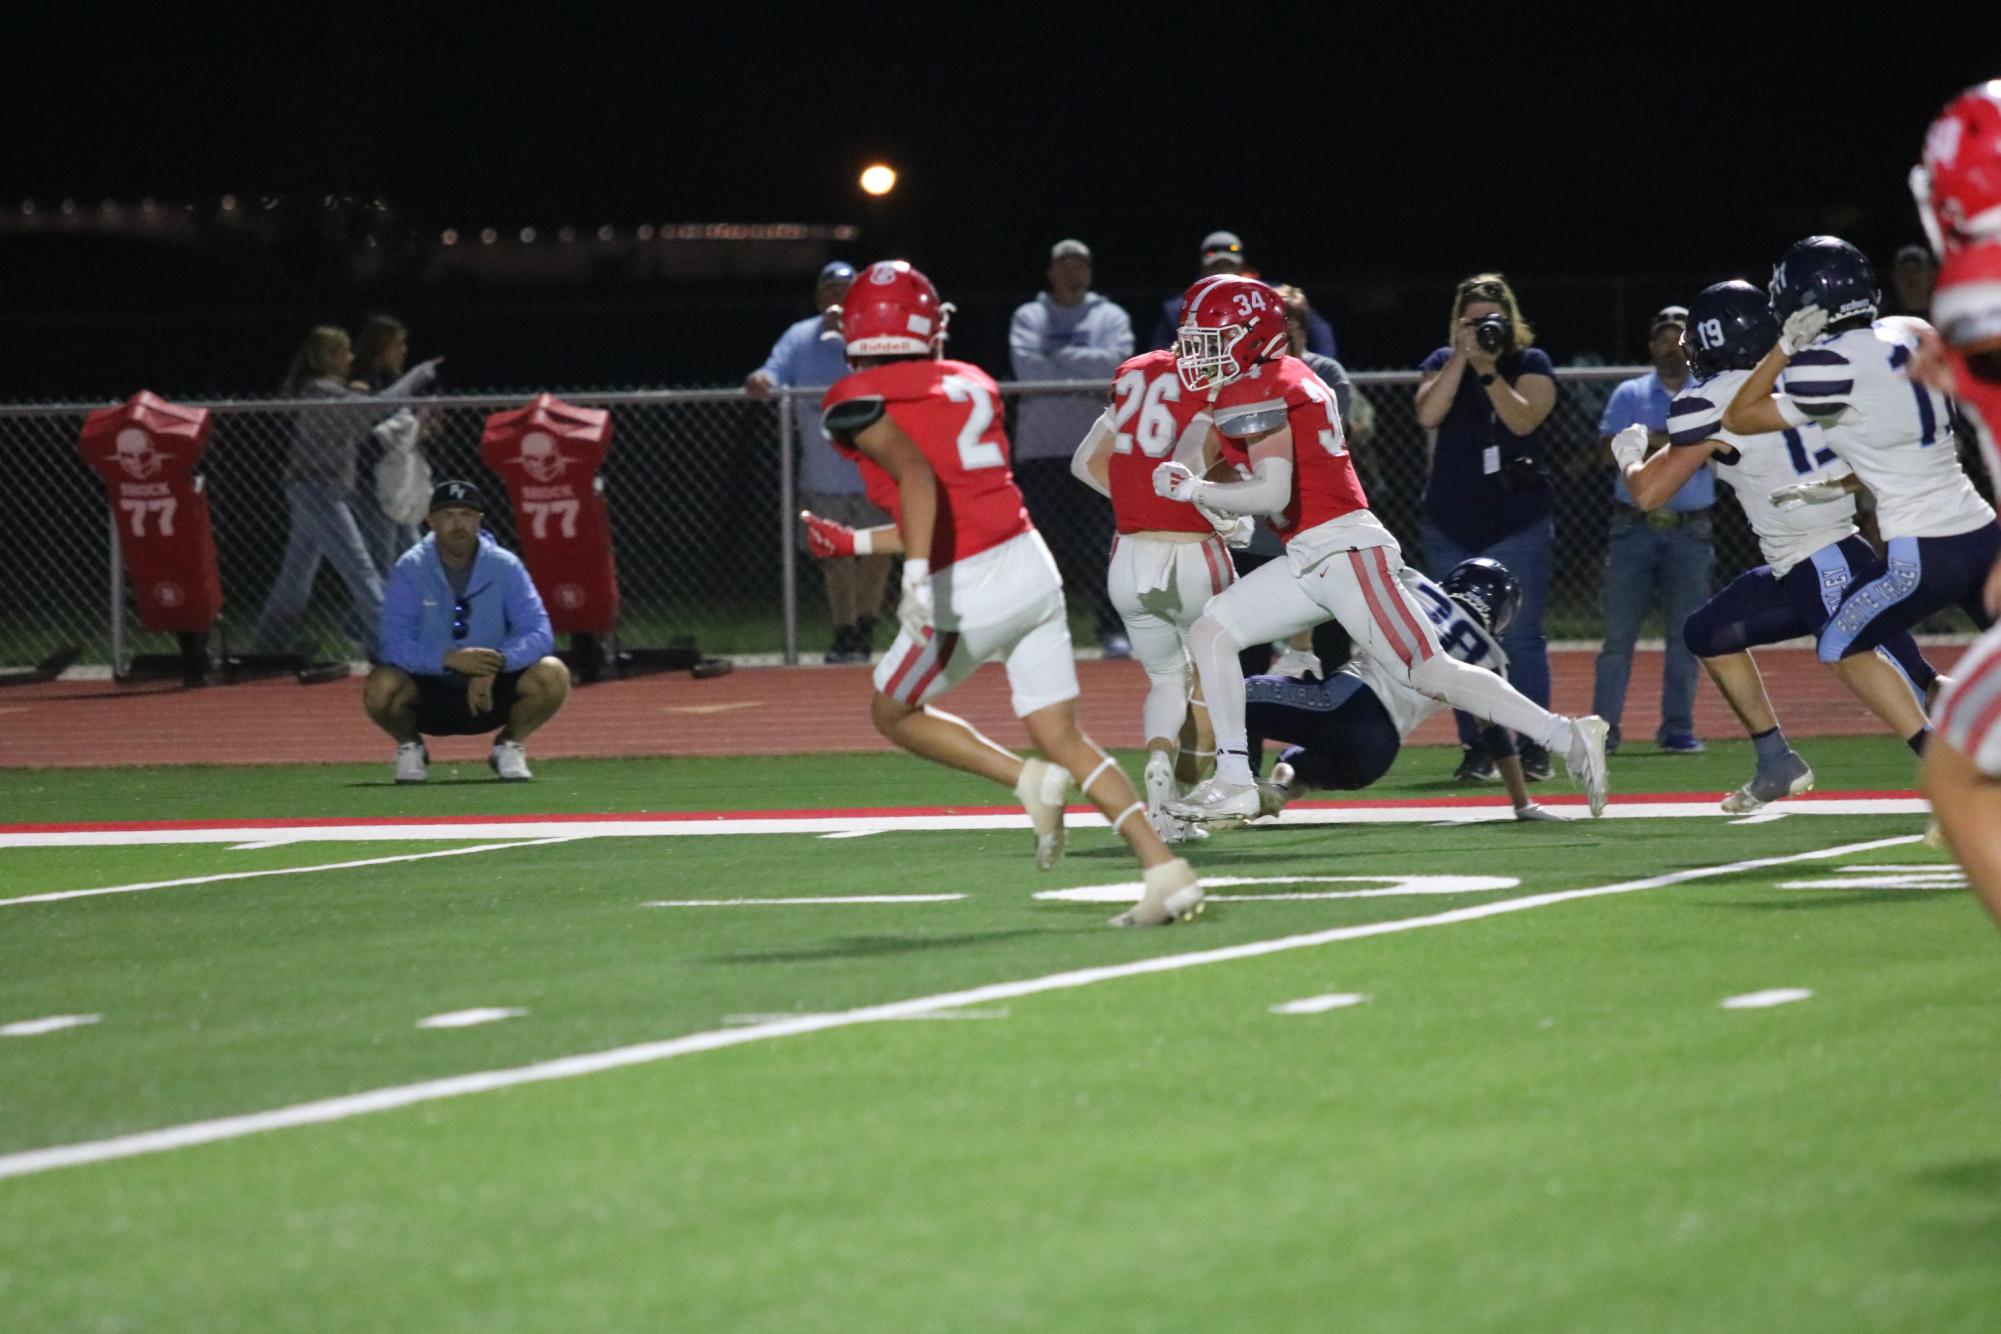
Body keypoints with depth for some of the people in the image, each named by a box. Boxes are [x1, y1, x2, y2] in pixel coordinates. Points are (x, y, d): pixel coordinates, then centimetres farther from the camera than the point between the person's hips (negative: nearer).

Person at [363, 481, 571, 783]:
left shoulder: (506, 567, -7)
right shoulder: (410, 570, -10)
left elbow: (539, 634, -15)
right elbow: (395, 644, -19)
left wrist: (495, 663, -33)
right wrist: (449, 659, -35)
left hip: (491, 692, 1)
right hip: (428, 691, -1)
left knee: (553, 675, -25)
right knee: (381, 686, -33)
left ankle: (510, 745, 5)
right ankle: (409, 747, 3)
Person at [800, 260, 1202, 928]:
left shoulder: (859, 402, -3)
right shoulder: (971, 385, 17)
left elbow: (916, 474, -23)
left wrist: (917, 573, -31)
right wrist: (855, 542, 31)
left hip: (966, 592, -6)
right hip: (1032, 564, 6)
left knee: (892, 713, 19)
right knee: (1063, 738, 11)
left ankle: (1027, 779, 0)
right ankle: (1166, 869, -1)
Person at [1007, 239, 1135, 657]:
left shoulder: (1111, 317, 12)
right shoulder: (1029, 317, 12)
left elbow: (1117, 361, -7)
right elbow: (1027, 365, -7)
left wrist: (1061, 356, -6)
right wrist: (1088, 373, -9)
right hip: (1041, 448, 1)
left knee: (1102, 540, -6)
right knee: (1045, 539, -2)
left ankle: (1114, 628, -3)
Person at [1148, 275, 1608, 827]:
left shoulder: (1256, 392, -12)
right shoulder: (1285, 379, 17)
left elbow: (1272, 494, -20)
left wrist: (1192, 489, -9)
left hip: (1345, 553, -10)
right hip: (1309, 560, 10)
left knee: (1431, 673, -10)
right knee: (1211, 633, 5)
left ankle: (1567, 738, -4)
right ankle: (1233, 784, 4)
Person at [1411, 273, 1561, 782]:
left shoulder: (1531, 363, 4)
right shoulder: (1442, 364, 9)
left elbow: (1523, 420, -14)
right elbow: (1428, 415, -10)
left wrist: (1487, 369, -20)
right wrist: (1463, 358, -13)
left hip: (1518, 521, -3)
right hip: (1452, 525, 3)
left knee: (1521, 635, -6)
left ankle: (1533, 749, -2)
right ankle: (1476, 751, 5)